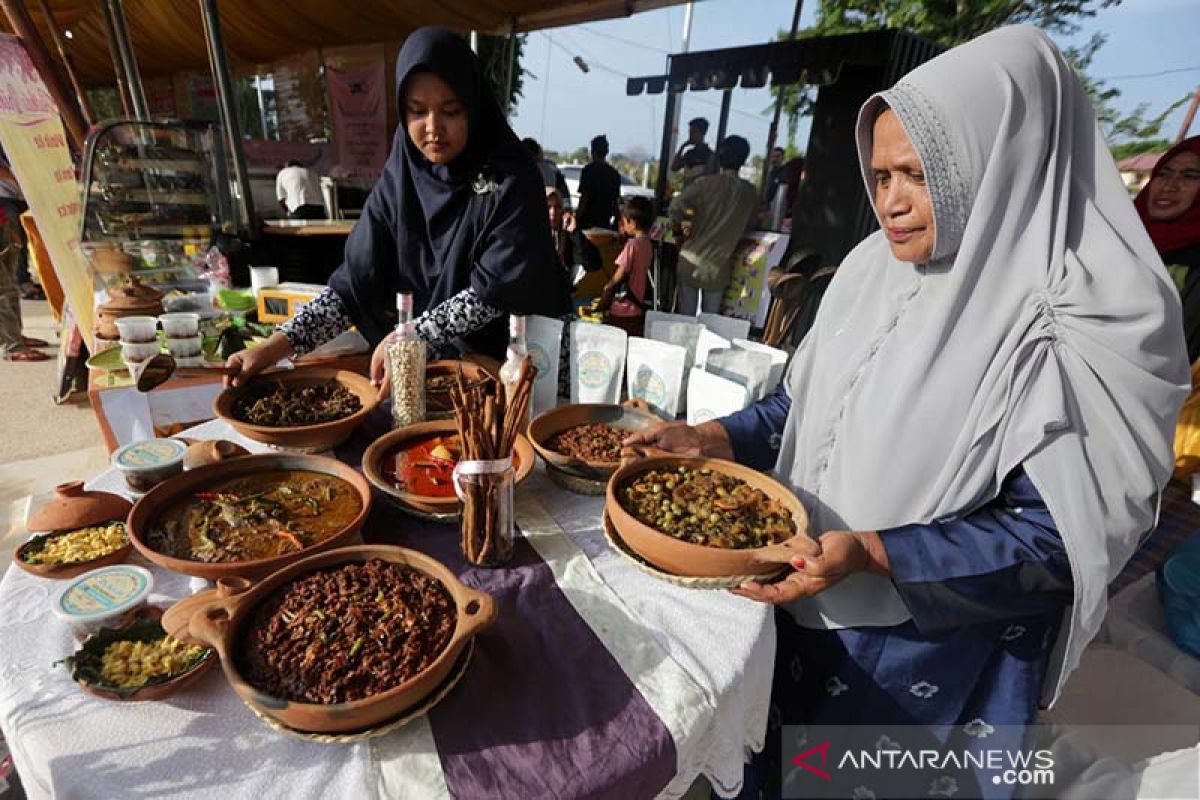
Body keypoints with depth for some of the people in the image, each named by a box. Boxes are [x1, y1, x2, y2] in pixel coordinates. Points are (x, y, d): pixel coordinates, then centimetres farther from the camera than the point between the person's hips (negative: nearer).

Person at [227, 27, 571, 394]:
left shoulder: (511, 176, -11)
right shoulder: (397, 182, 0)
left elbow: (498, 286, -17)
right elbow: (354, 282, -4)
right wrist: (276, 345, -16)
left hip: (508, 359, -3)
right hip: (429, 365, 3)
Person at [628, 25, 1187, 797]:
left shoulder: (1091, 321, -20)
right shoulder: (876, 265, -2)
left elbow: (1059, 539, -20)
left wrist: (871, 554, -31)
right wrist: (717, 438, -9)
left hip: (934, 659, -5)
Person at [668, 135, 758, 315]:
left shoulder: (706, 184, -8)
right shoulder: (749, 192, 1)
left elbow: (676, 207, -15)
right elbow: (749, 223, 13)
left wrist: (678, 228, 3)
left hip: (692, 261, -2)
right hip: (719, 266, 2)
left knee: (686, 317, 6)